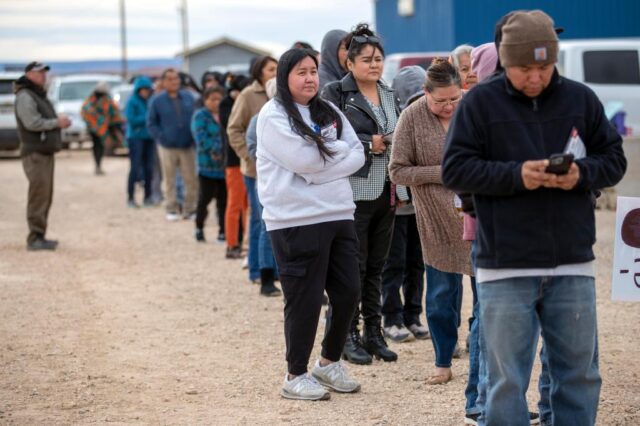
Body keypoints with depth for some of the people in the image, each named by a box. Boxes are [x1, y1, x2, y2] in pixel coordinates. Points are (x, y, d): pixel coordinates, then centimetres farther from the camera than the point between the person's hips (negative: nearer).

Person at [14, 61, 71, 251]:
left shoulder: (39, 95, 21)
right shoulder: (25, 97, -11)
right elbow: (32, 123, -22)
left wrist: (60, 120, 4)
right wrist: (57, 122, -13)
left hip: (45, 152, 10)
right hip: (35, 153, -10)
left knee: (45, 197, 11)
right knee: (39, 195, -12)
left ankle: (39, 237, 16)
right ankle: (35, 238, -12)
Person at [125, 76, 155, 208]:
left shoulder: (151, 101, 9)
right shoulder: (132, 102, -4)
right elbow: (131, 120, -13)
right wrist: (147, 118, -13)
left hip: (149, 138, 4)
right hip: (135, 138, -4)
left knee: (148, 168, 5)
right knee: (135, 168, -6)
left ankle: (148, 197, 14)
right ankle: (130, 198, -2)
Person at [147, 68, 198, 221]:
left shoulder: (188, 98, 6)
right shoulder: (157, 101, 0)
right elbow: (151, 123, 4)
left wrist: (193, 137, 1)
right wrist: (161, 137, -8)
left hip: (187, 146, 2)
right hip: (167, 147, -2)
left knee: (191, 180, -1)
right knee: (170, 180, 6)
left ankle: (189, 210, 10)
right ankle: (172, 210, 16)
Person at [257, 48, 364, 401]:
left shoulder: (329, 112, 15)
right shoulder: (273, 115, -6)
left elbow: (357, 155, 6)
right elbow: (303, 160, -17)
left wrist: (321, 158, -11)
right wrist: (338, 148, -2)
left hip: (338, 214, 7)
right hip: (296, 221, -7)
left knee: (347, 292, 9)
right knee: (305, 300, -2)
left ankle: (330, 363, 28)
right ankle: (296, 375, 12)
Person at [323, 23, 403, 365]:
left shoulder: (389, 96, 14)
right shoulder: (336, 93, -5)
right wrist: (370, 144, -16)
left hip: (385, 192, 6)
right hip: (353, 193, -6)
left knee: (376, 267, 12)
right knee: (353, 268, -1)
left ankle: (374, 333, 19)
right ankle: (349, 336, 8)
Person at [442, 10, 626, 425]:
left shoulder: (581, 99, 5)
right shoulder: (480, 103, -2)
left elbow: (614, 159, 10)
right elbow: (454, 170, -4)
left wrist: (581, 173, -12)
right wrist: (515, 175, -18)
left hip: (573, 266, 2)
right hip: (505, 269, -2)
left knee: (579, 374, 10)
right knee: (506, 379, 4)